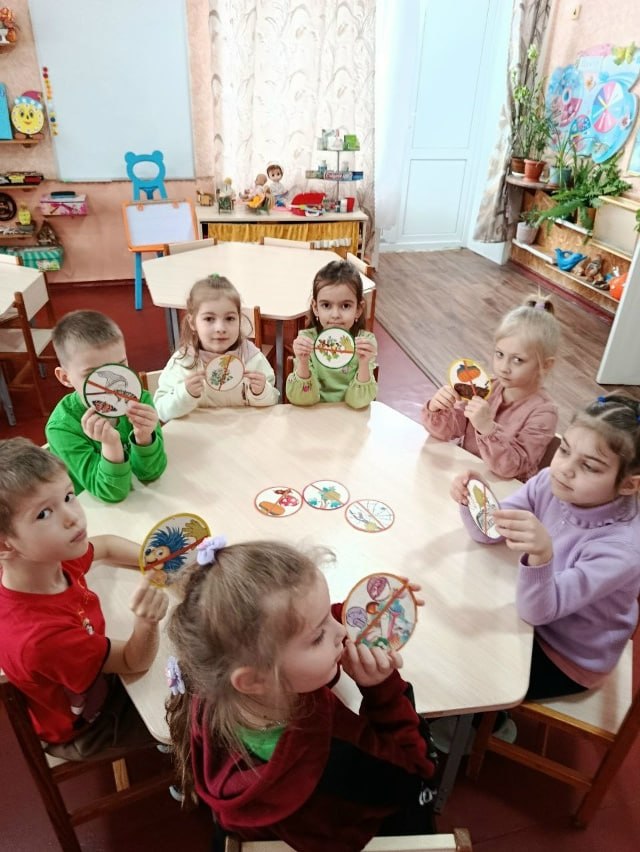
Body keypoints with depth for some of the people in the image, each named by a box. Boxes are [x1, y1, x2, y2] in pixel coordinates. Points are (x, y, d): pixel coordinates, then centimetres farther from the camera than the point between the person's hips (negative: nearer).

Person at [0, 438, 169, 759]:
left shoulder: (47, 559, -23)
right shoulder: (39, 635, -43)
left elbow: (105, 545, 0)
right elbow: (135, 662, -30)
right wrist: (146, 623, -52)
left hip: (95, 667, 6)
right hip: (85, 728, -5)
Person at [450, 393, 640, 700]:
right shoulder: (551, 482, -19)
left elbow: (537, 612, -33)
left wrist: (542, 555, -54)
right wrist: (472, 499, -33)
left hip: (569, 658, -4)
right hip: (540, 608, 5)